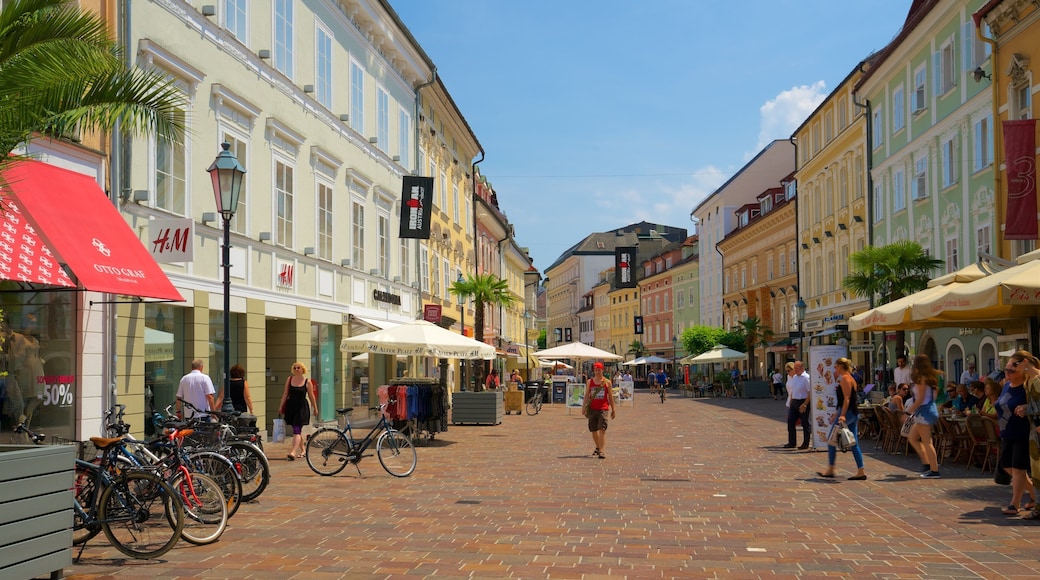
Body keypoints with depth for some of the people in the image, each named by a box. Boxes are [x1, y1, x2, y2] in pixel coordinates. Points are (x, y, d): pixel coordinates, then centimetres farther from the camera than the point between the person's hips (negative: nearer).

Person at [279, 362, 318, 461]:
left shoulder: (307, 382, -3)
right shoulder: (289, 379, 5)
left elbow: (311, 396, 4)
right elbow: (285, 393, 11)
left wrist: (315, 408, 10)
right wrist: (281, 406, 10)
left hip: (302, 407, -4)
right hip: (291, 406, 4)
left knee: (297, 431, -13)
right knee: (298, 430, 13)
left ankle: (293, 452, -22)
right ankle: (302, 450, 28)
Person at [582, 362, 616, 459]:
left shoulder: (607, 382, 4)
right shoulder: (590, 382, 8)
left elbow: (610, 396, 8)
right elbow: (586, 395, 8)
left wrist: (613, 409, 7)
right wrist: (583, 407, -2)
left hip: (603, 408, -3)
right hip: (592, 409, 3)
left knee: (602, 429, -14)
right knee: (593, 430, 11)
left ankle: (602, 451, -18)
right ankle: (598, 447, 32)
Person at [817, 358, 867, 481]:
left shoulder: (845, 378, -11)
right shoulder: (850, 378, 20)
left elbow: (846, 399, -19)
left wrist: (842, 415, -26)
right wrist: (837, 414, 28)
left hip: (847, 413, -10)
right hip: (853, 413, 10)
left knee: (831, 440, -1)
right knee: (853, 443, 7)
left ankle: (830, 470, 4)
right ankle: (861, 472, 4)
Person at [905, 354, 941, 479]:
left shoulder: (921, 379, -15)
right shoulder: (930, 378, 12)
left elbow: (920, 399, -18)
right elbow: (932, 396, 15)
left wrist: (909, 411, -11)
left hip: (924, 411, -10)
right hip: (930, 409, 10)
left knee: (927, 442, -6)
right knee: (912, 438, 17)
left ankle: (934, 471, -5)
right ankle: (927, 463, 14)